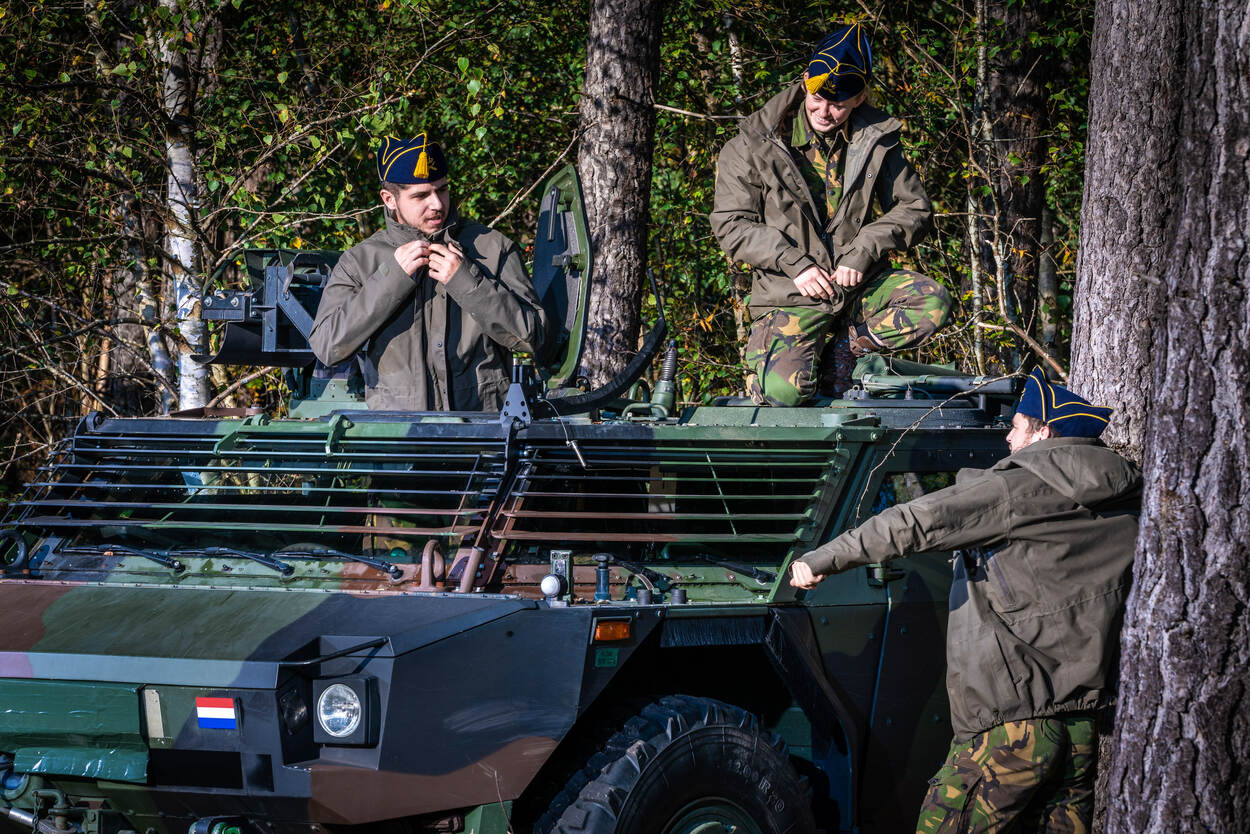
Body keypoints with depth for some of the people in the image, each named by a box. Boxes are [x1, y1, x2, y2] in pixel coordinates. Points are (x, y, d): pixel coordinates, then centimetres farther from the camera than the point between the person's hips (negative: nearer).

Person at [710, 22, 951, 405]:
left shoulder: (874, 140, 2)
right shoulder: (756, 143, -5)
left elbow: (914, 209, 6)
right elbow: (731, 224, -4)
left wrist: (863, 252, -11)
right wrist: (795, 264, -16)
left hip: (859, 283, 3)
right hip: (792, 292, -3)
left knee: (933, 303, -24)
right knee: (785, 393, -26)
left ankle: (841, 347, -5)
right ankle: (763, 351, 12)